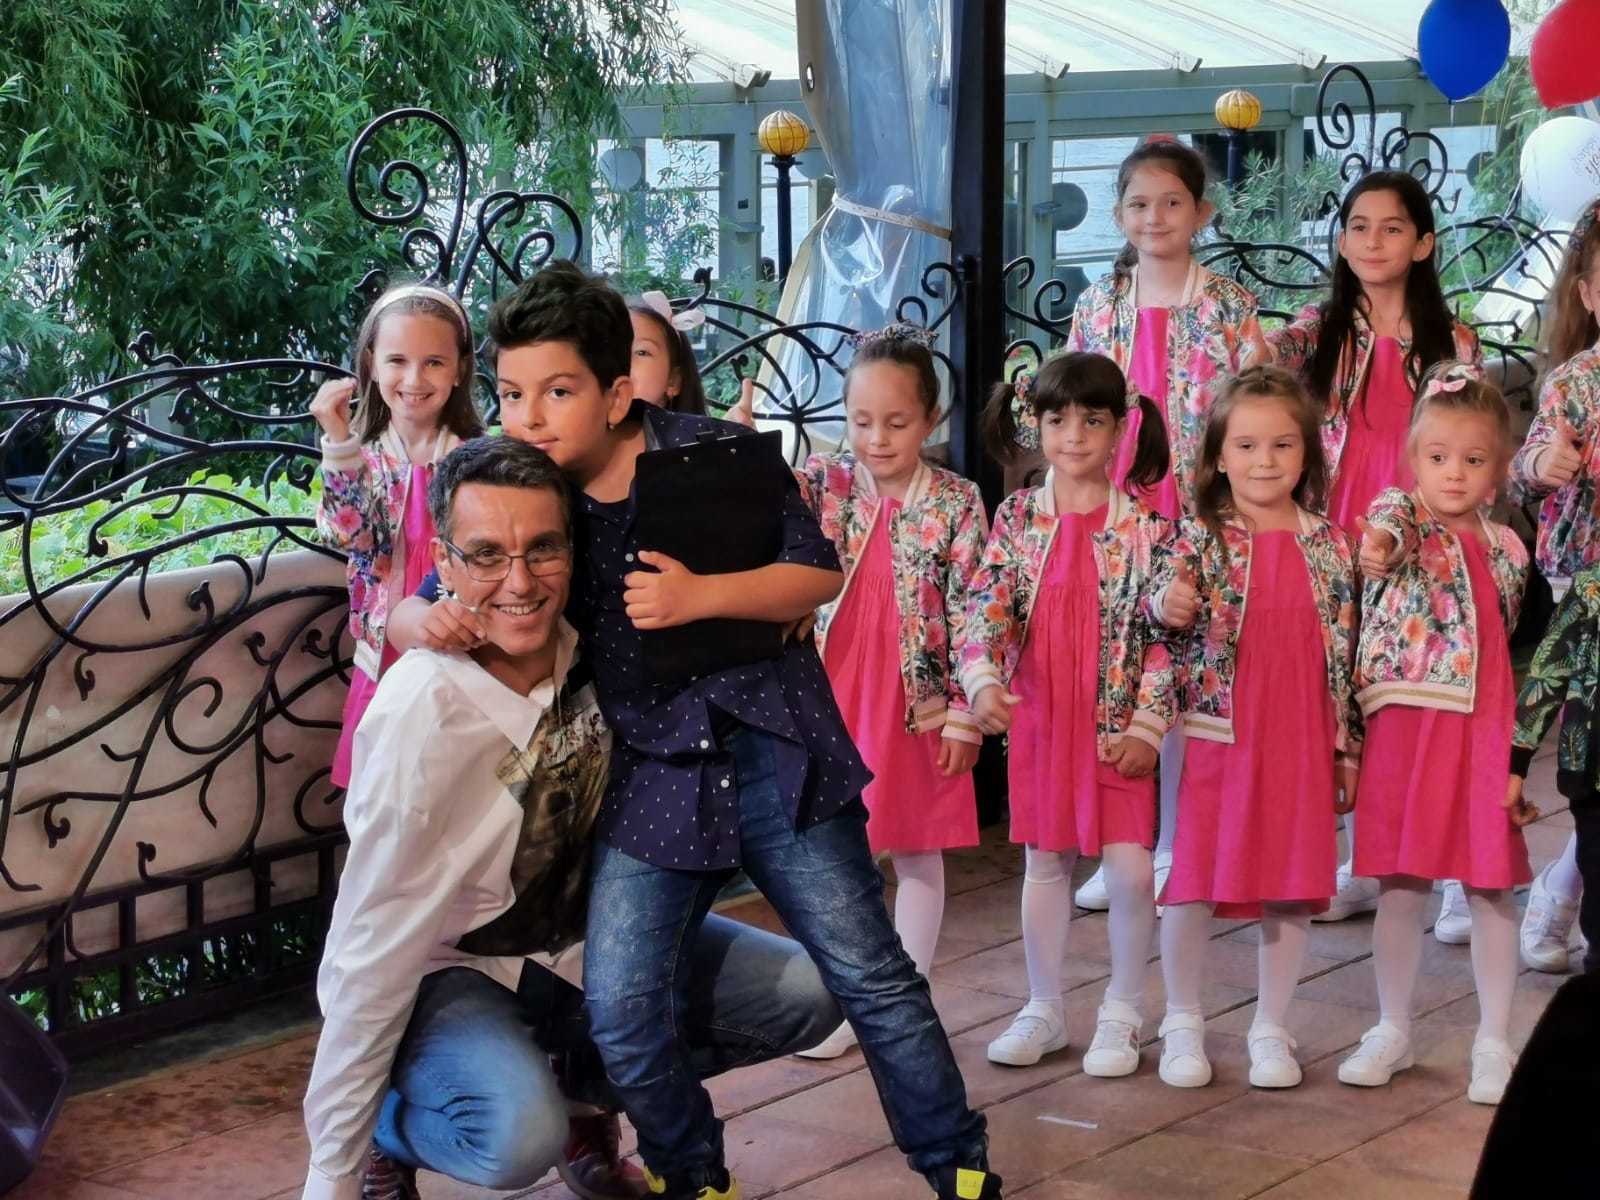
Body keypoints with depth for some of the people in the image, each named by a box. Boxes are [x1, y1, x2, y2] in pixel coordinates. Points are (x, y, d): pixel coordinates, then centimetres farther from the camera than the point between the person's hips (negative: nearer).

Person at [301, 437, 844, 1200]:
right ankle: (386, 1129, 1)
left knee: (803, 994, -8)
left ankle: (583, 1085, 14)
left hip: (588, 935, 6)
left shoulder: (596, 645, -15)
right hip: (449, 971, -6)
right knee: (519, 1137, -35)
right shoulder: (423, 715, -30)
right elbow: (372, 957, -24)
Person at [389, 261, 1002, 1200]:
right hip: (649, 777, 3)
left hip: (774, 753, -2)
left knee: (872, 975, 4)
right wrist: (428, 620, -20)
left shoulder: (717, 453, -9)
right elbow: (421, 606, 4)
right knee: (620, 1008, -4)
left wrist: (701, 595, -23)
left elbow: (818, 573, -7)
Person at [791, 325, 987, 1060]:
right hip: (835, 701, 2)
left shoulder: (955, 502, -7)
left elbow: (971, 615, -7)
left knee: (918, 856, 9)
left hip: (919, 706, -2)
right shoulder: (827, 484, 0)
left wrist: (965, 715, -9)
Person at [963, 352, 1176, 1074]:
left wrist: (1147, 725, -9)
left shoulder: (1143, 526, -4)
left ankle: (1121, 1014, 14)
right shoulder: (1018, 518, 1)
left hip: (1116, 723, -2)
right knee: (1044, 862, 12)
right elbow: (986, 606, -7)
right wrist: (983, 680, -24)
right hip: (1036, 716, 2)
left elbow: (1161, 633, -4)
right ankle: (1044, 1010, 25)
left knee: (1129, 868, -4)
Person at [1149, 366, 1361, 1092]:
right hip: (1214, 730, -2)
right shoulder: (1200, 536, -2)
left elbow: (1345, 648, 8)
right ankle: (1183, 1024, 19)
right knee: (1194, 880, 2)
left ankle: (1271, 1029, 21)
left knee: (1292, 886, 7)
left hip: (1301, 740, 2)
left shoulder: (1329, 545, 5)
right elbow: (1165, 598, -16)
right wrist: (1166, 604, -40)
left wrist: (1347, 745, 8)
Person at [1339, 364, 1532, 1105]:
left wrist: (1522, 746, 12)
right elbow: (1388, 532, -28)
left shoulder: (1505, 550, 9)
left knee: (1492, 889, 5)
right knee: (1400, 885, 5)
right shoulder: (1398, 514, -2)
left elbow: (1509, 647, 16)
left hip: (1488, 735, 3)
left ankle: (1494, 1041, 17)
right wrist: (1382, 546, -53)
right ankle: (1392, 1030, 21)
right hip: (1405, 728, -3)